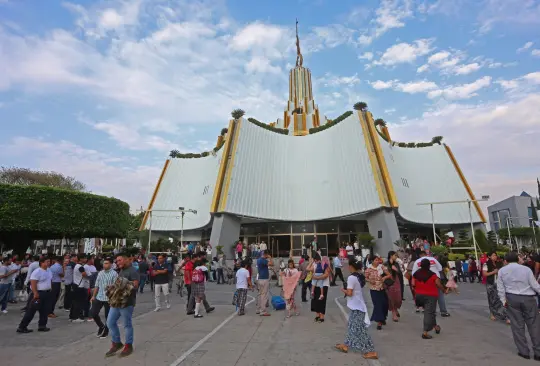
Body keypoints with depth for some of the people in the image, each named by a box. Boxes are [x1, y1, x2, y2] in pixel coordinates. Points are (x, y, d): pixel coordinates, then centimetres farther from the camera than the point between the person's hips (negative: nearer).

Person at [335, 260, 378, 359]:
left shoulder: (351, 277, -22)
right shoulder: (360, 276, 4)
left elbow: (349, 293, -22)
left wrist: (343, 290, -5)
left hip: (356, 307, -9)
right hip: (358, 305, 9)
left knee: (359, 330, 0)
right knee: (352, 327, 18)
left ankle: (371, 352, 6)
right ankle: (346, 345, 29)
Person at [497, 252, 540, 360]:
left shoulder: (501, 271, 2)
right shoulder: (526, 269, -4)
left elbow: (500, 288, 2)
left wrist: (503, 300, 9)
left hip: (511, 299, 1)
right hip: (528, 298, -1)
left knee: (517, 325, 9)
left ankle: (523, 351, 16)